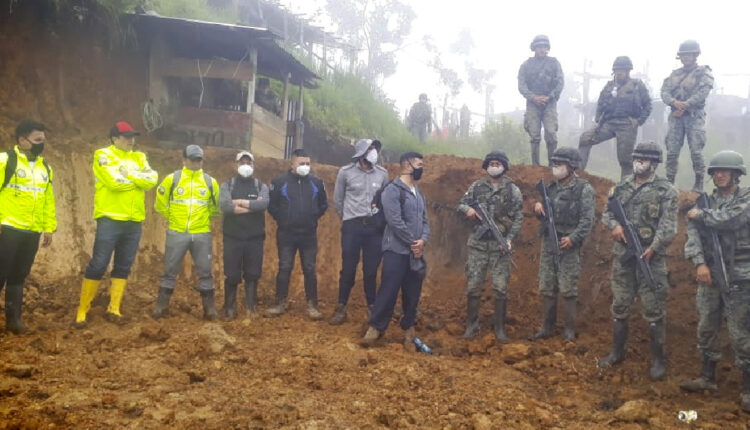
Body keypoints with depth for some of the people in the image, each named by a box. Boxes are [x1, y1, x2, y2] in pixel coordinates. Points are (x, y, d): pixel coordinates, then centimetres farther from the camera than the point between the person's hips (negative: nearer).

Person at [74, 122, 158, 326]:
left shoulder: (139, 158, 15)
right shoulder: (103, 155, -3)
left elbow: (152, 179, -3)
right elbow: (115, 182, -18)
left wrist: (129, 174, -13)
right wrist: (139, 180, -3)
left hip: (134, 222, 6)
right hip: (110, 220, -5)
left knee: (124, 267, 8)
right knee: (98, 265, -4)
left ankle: (113, 309, 16)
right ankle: (82, 310, 5)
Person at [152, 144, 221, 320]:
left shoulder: (210, 182, 4)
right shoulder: (172, 179, 0)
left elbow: (216, 207, 18)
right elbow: (160, 203, 11)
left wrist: (204, 218, 11)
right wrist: (173, 217, 8)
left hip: (202, 234, 1)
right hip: (177, 233, -1)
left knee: (205, 272, 4)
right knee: (170, 271, 4)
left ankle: (209, 307, 12)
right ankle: (162, 306, 13)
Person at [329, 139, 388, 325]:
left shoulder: (382, 174, 4)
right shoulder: (346, 172, -3)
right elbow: (338, 199, 8)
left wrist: (380, 216, 10)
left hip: (375, 226, 2)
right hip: (352, 226, -2)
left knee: (371, 270, 6)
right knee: (348, 269, 2)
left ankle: (372, 306, 19)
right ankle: (341, 308, 14)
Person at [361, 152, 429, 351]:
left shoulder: (419, 193, 17)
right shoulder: (393, 190, -9)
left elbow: (424, 220, 14)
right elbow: (395, 221, -17)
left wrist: (423, 240, -6)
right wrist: (412, 242, -12)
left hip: (416, 252, 7)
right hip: (396, 251, -7)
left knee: (413, 294, 9)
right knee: (388, 291, -7)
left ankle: (409, 330, 19)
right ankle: (375, 327, 3)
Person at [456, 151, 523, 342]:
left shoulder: (513, 190, 2)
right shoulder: (477, 186, 6)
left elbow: (518, 218, -1)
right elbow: (461, 204, 11)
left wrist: (509, 239, -13)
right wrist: (468, 209, -13)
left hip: (500, 245, -1)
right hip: (477, 243, 1)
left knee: (500, 288, 0)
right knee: (473, 286, 3)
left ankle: (500, 328, 12)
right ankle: (472, 325, 16)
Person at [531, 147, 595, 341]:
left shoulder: (583, 188, -5)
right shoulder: (552, 187, 14)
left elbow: (587, 219, -11)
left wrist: (573, 238, -22)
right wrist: (538, 207, -1)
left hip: (568, 244, -6)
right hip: (548, 242, 6)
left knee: (568, 289, -2)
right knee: (546, 288, 8)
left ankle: (569, 329, 7)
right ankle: (547, 327, 16)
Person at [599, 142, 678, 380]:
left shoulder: (666, 191, -5)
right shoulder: (621, 187, 10)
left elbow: (668, 227, -12)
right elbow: (607, 212, 15)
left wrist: (652, 249, -24)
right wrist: (614, 225, -7)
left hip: (651, 257, -4)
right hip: (622, 255, 5)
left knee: (654, 310, -1)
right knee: (620, 306, 13)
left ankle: (658, 359, 11)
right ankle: (617, 352, 27)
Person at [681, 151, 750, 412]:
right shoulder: (706, 202, 9)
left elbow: (727, 219, -24)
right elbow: (693, 234, 0)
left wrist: (699, 214, -7)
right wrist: (700, 263, -14)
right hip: (709, 275, 5)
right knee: (707, 328, 12)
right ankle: (708, 378, 25)